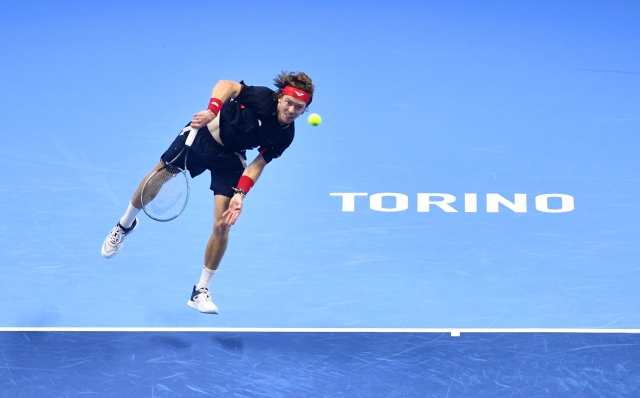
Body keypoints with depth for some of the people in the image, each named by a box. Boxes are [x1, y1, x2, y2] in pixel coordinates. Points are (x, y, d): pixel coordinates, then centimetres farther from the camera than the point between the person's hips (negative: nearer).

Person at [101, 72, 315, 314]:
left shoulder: (284, 135, -17)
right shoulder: (263, 97, -28)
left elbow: (258, 164, -12)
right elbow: (227, 85, -32)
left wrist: (240, 194, -23)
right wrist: (212, 110, -49)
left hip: (229, 159, 2)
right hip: (203, 135, -2)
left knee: (222, 226, -8)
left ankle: (201, 291, 8)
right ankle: (125, 225, 44)